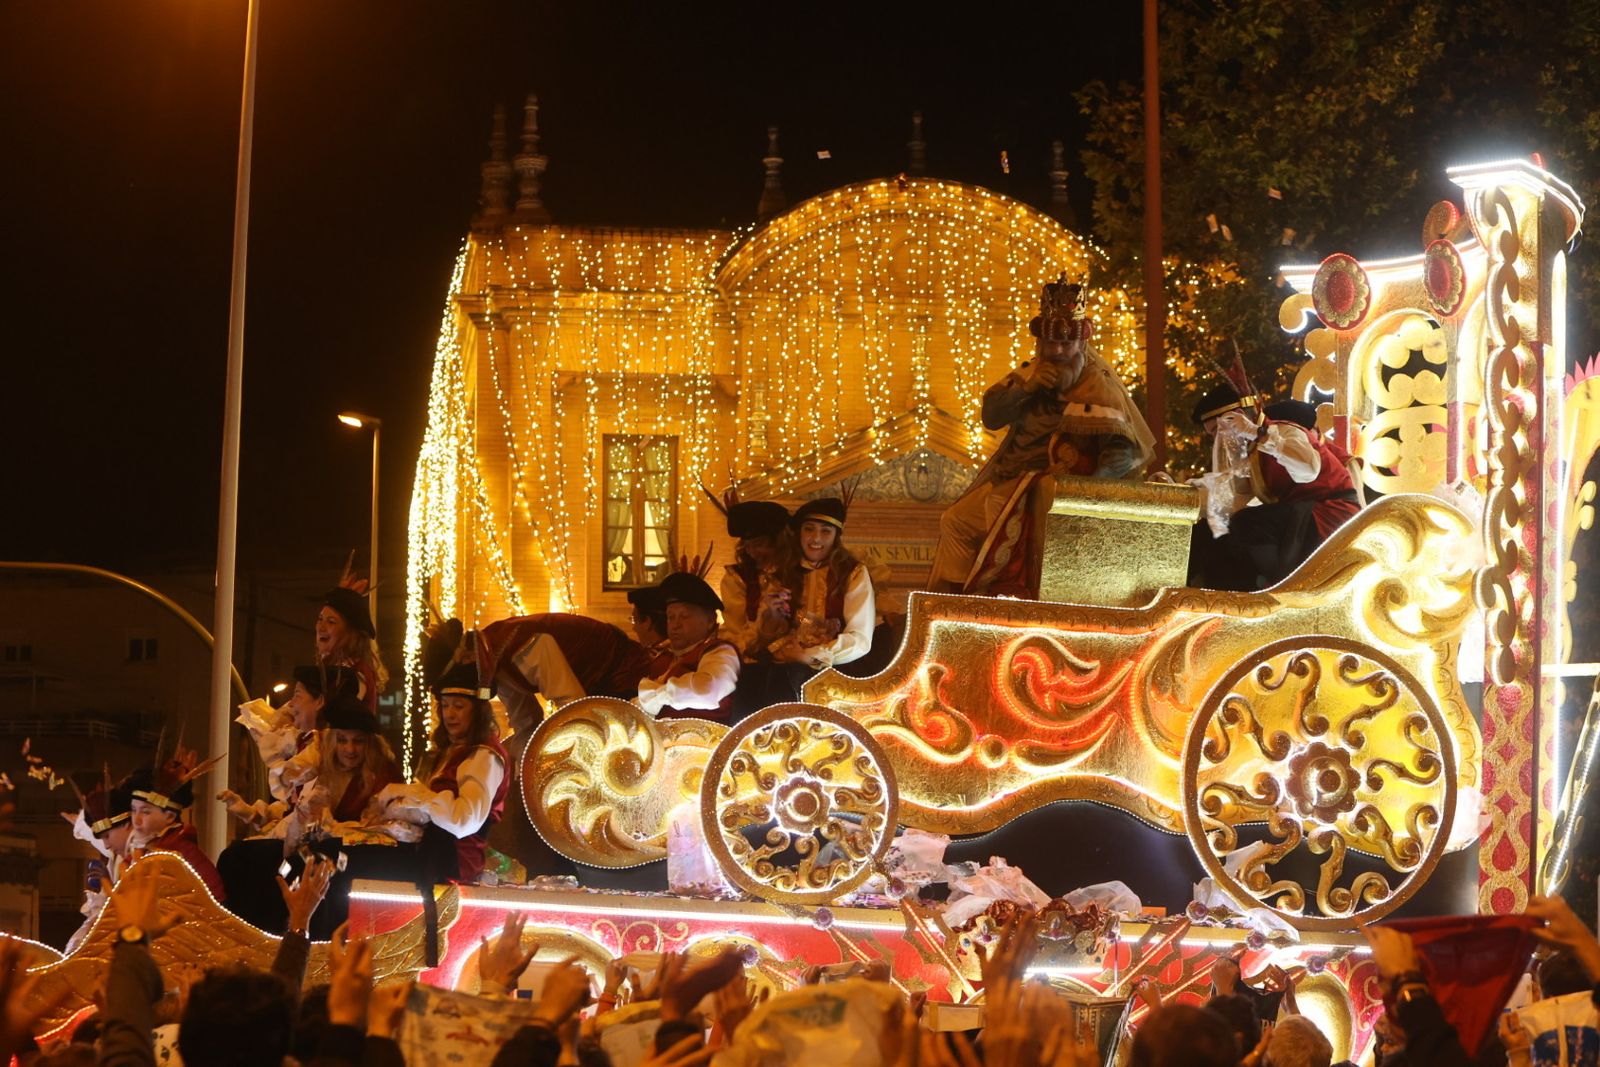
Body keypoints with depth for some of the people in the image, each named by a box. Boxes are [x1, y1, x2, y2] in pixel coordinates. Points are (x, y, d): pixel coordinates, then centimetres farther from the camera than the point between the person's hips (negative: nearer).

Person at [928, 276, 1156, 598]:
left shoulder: (1099, 386, -14)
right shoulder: (1032, 372, 6)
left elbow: (1123, 448, -22)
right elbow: (990, 417, 1)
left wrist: (1092, 484, -39)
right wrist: (1026, 388, -15)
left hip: (1060, 485, -8)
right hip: (1012, 480, 8)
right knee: (955, 522, 9)